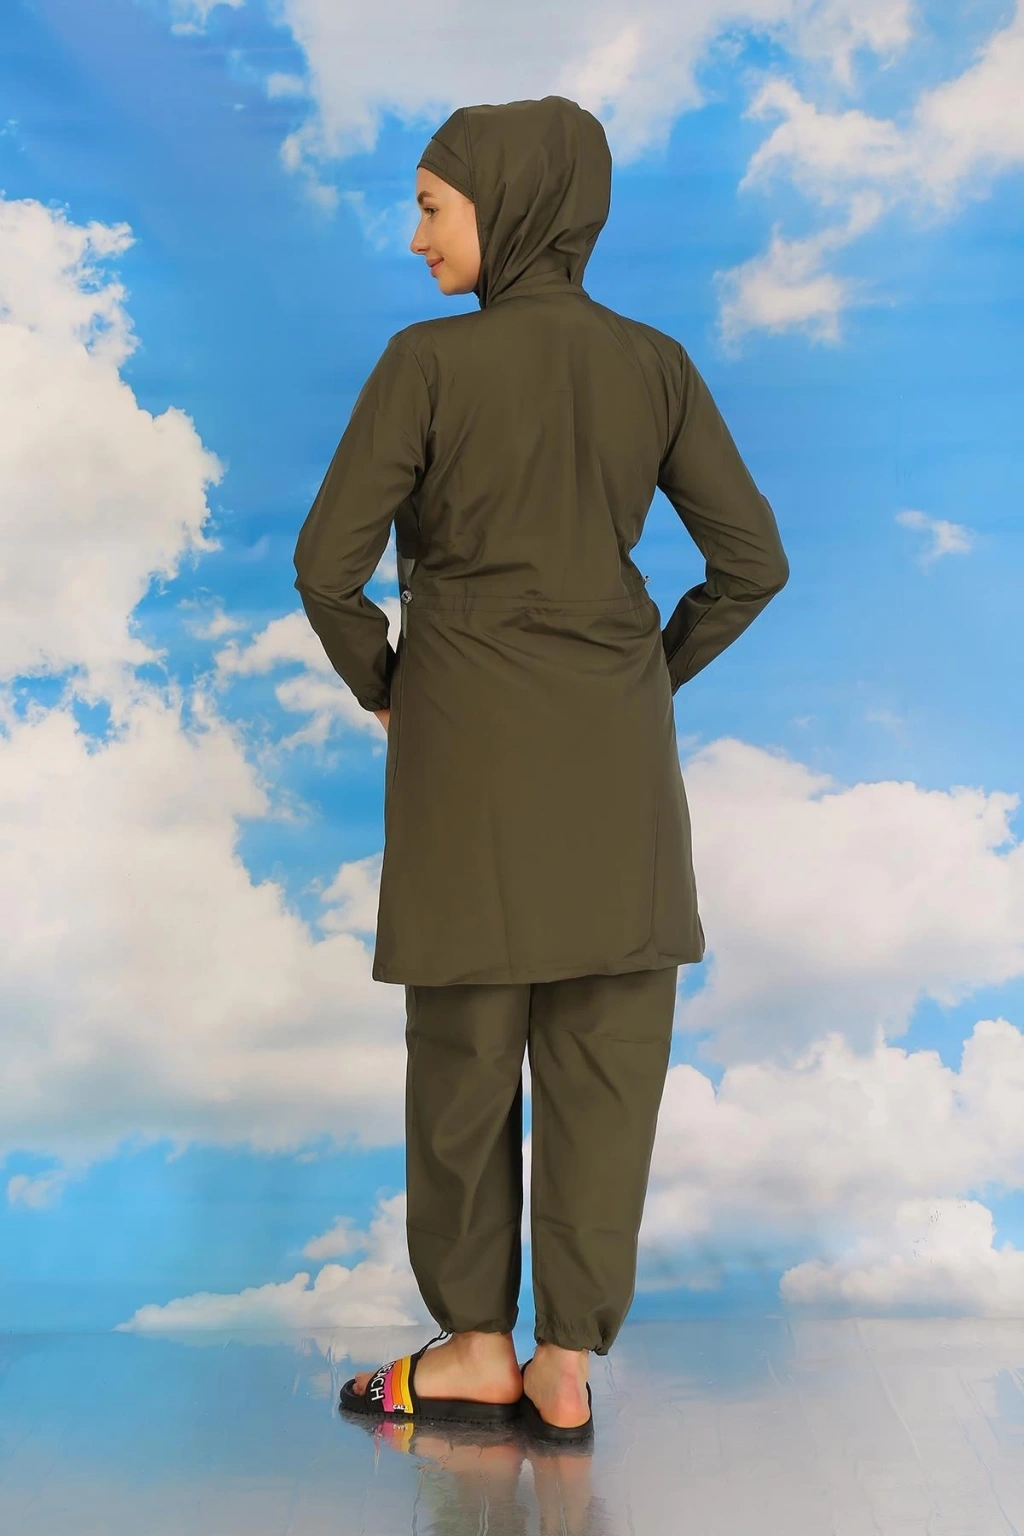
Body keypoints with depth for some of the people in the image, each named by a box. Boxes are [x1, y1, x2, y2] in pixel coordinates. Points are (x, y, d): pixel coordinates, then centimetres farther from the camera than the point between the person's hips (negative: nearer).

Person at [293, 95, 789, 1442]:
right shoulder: (656, 364, 3)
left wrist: (381, 685, 5)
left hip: (469, 737, -3)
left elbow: (329, 567, -12)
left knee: (467, 1053, 10)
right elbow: (753, 562, 4)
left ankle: (478, 1348, 22)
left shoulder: (430, 360, -8)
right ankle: (567, 1367, 16)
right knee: (607, 1057, 9)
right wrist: (649, 678, 13)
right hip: (618, 752, 3)